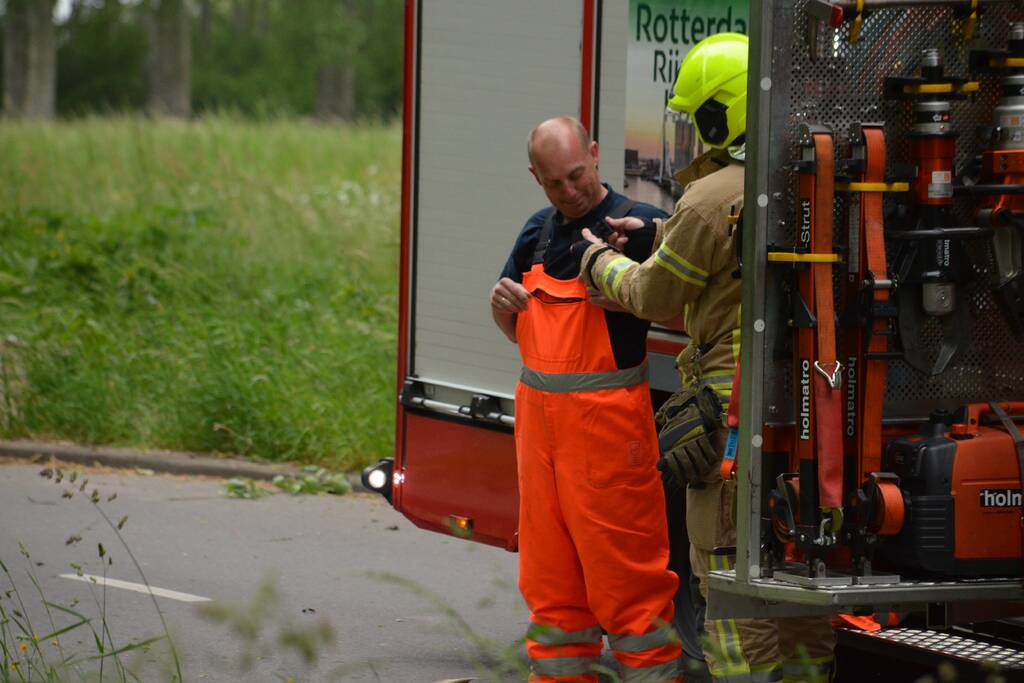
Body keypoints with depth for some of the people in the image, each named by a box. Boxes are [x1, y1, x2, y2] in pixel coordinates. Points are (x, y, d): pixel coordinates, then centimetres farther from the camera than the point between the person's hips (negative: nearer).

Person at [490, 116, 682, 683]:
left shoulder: (637, 225, -9)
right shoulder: (539, 232, 13)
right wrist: (503, 305, 1)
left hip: (606, 418, -7)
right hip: (540, 413, 7)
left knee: (625, 572, -5)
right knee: (550, 572, 11)